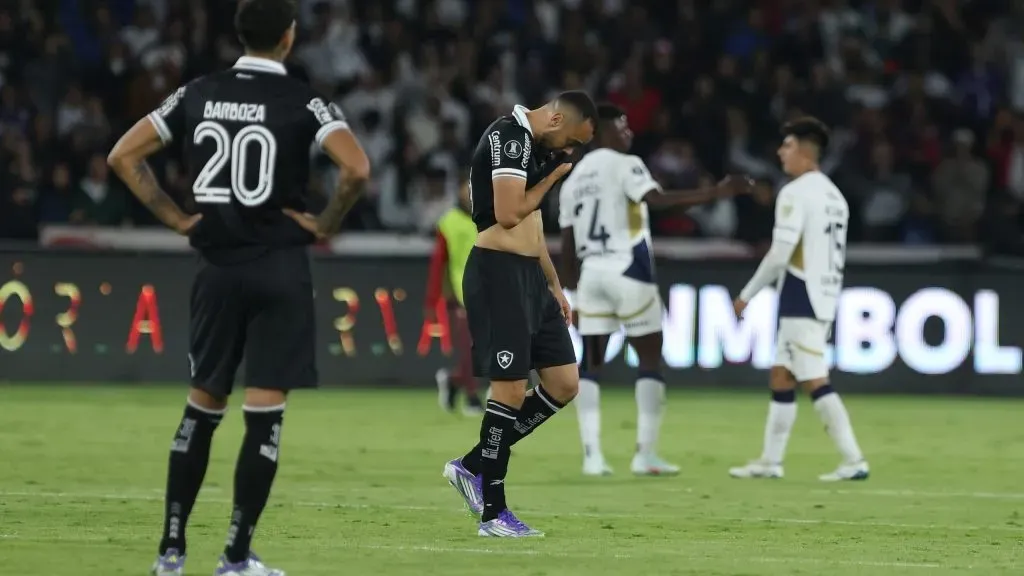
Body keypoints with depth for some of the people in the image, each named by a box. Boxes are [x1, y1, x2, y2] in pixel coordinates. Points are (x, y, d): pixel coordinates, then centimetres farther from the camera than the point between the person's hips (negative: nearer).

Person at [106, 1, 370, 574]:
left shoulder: (198, 94, 5)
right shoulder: (303, 101, -7)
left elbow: (123, 156, 6)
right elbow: (357, 167, -21)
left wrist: (175, 216, 8)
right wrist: (325, 225, -6)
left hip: (218, 268, 4)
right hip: (280, 268, -4)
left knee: (202, 407, 14)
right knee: (265, 412, 0)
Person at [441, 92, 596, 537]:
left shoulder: (536, 146, 18)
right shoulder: (508, 136, -13)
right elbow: (508, 214, -23)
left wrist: (554, 285, 27)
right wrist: (553, 177, -8)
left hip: (530, 275, 10)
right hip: (499, 271, -10)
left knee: (564, 385, 7)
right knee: (510, 390, -9)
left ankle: (473, 466, 15)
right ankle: (493, 513, -1)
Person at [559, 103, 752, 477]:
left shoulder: (574, 178, 15)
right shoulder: (624, 165, -5)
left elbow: (567, 246, 14)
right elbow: (658, 201, -22)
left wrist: (573, 289, 21)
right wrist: (716, 193, -23)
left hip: (591, 274, 6)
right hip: (627, 273, -6)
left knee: (591, 364, 7)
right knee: (650, 360, 3)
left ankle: (592, 455, -1)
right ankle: (645, 454, -3)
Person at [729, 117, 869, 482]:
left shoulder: (795, 193, -13)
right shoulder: (835, 196, 15)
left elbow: (780, 254, -18)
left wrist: (747, 295, -8)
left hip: (801, 301, -9)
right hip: (824, 298, 9)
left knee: (815, 381, -9)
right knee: (781, 375, 15)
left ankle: (854, 461, -14)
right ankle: (770, 461, 18)